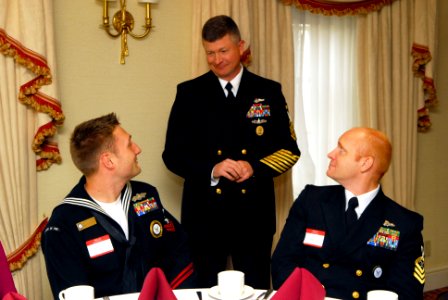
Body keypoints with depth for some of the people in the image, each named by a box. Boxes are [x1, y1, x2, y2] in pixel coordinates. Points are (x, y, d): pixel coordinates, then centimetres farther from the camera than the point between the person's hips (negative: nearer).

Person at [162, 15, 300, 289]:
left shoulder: (269, 91, 4)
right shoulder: (189, 92, 2)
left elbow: (290, 149, 4)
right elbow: (173, 154, 0)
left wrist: (255, 167, -14)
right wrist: (212, 170, -17)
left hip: (254, 213, 1)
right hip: (204, 214, 0)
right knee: (203, 291, 10)